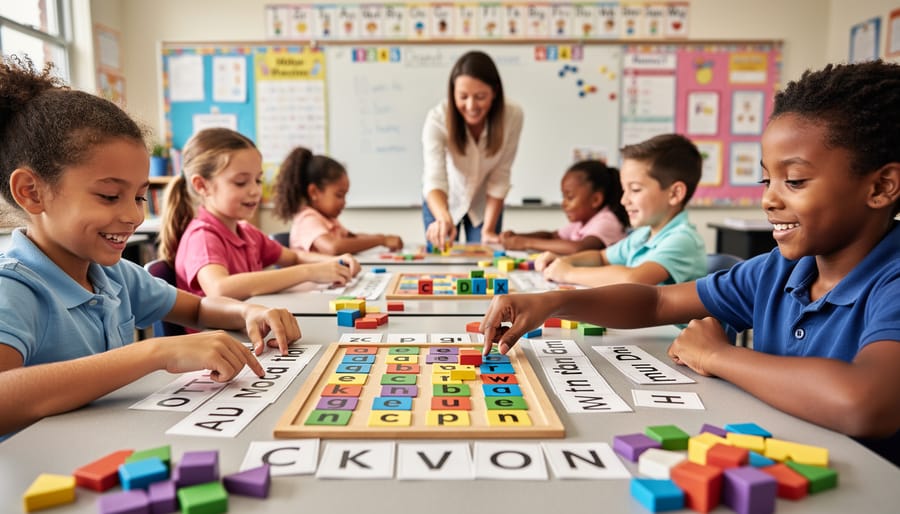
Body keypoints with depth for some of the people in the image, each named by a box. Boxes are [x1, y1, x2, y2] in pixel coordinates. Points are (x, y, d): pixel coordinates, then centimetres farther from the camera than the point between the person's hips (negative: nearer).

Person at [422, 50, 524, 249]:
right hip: (443, 202, -1)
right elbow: (434, 179, -40)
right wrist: (443, 218, -59)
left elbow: (500, 177, -20)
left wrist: (488, 230, -23)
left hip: (484, 203, 1)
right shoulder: (437, 119, -31)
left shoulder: (512, 116, -27)